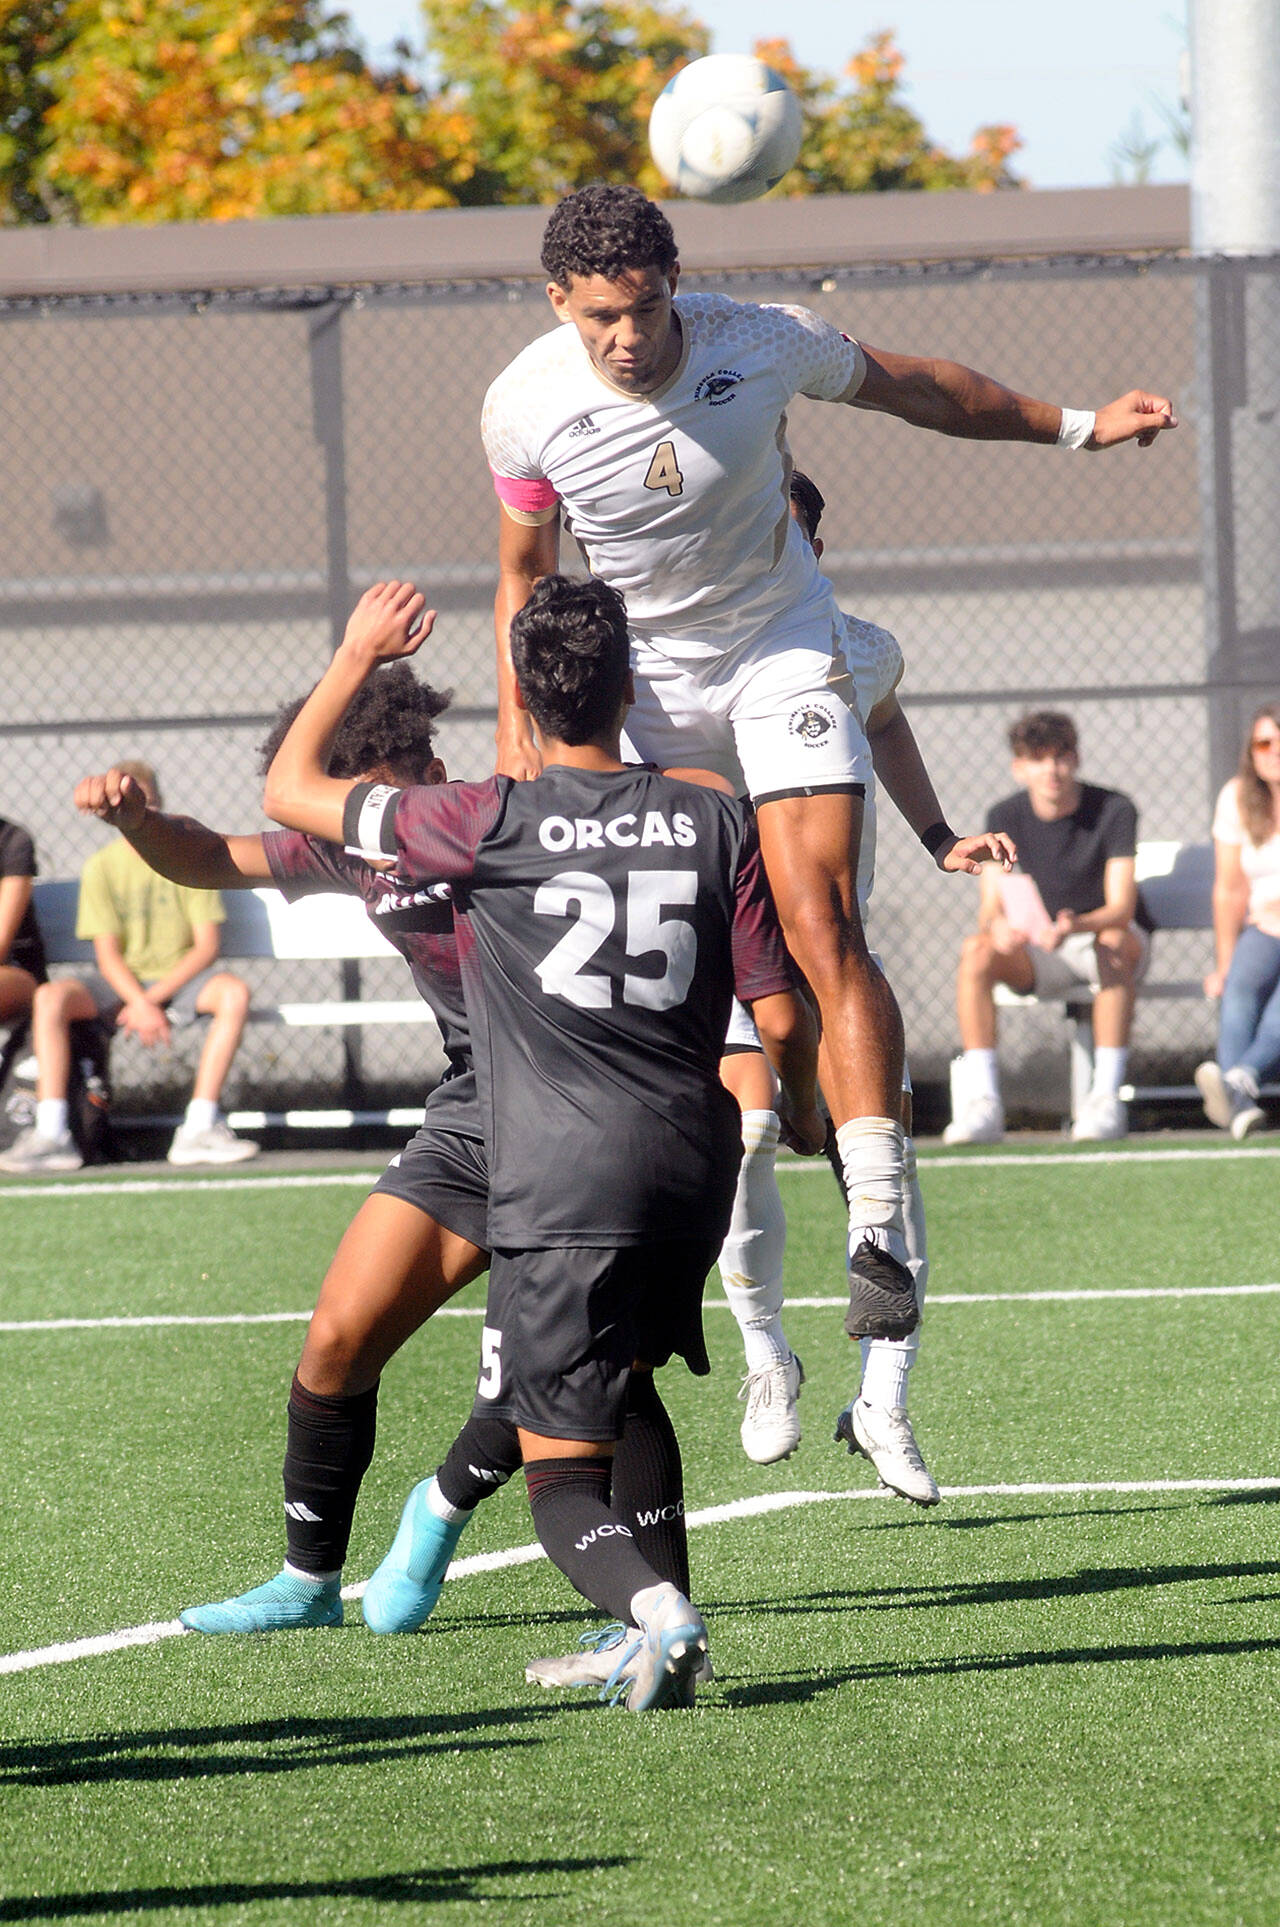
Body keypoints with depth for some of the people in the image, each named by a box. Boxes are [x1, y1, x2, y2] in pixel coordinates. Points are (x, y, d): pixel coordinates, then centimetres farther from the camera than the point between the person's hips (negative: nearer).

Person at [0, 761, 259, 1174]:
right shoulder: (101, 867, 1)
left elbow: (206, 947, -4)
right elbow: (107, 954, -4)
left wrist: (156, 997, -16)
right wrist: (141, 1004, -22)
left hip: (180, 980, 0)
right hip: (121, 984, 0)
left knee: (234, 992, -33)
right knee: (50, 998, -28)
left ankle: (198, 1129, -35)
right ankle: (51, 1135, -32)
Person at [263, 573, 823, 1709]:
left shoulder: (488, 825, -4)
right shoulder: (714, 823, 5)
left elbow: (290, 790, 7)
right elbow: (781, 1015, 6)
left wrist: (358, 655, 20)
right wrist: (802, 1107, 28)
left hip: (560, 1185, -4)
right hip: (690, 1169, 4)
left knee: (565, 1475, -1)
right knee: (623, 1385, 29)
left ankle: (656, 1613, -30)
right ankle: (649, 1639, 22)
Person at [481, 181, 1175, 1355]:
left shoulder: (765, 342, -19)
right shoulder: (526, 407, -17)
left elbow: (909, 387, 2)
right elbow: (523, 569, 2)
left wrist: (1074, 427, 8)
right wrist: (516, 720, -6)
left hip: (784, 653, -2)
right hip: (640, 676, 2)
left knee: (823, 928, -18)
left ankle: (879, 1226, -24)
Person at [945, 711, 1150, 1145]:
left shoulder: (1114, 811, -13)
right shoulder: (1005, 817, -4)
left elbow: (1121, 909, -22)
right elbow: (989, 907, -8)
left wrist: (1077, 925, -44)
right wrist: (997, 925, -35)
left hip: (1105, 934, -3)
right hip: (1039, 959, 3)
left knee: (1114, 943, -39)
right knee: (976, 951, -28)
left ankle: (1106, 1099, -38)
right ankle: (983, 1106, -33)